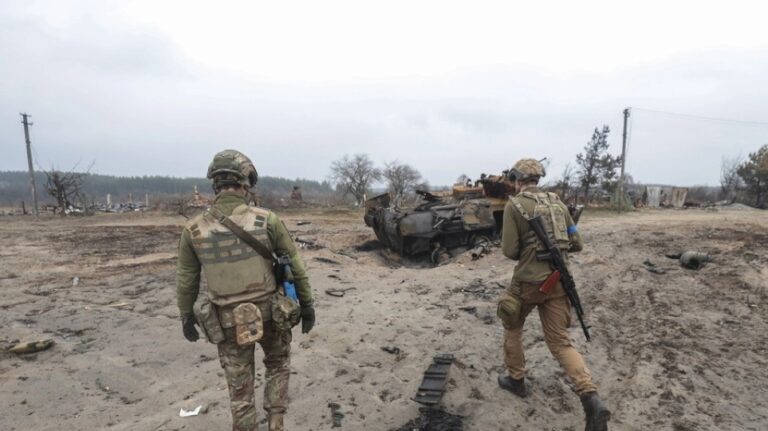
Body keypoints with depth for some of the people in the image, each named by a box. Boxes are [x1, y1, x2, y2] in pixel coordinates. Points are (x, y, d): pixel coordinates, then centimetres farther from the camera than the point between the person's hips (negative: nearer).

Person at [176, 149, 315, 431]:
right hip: (270, 312, -1)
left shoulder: (193, 229, -9)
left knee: (240, 389, 18)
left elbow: (186, 281, 3)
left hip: (229, 321, 1)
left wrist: (186, 316, 18)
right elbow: (295, 267, -7)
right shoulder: (267, 220, -14)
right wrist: (306, 304, 5)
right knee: (277, 365, 27)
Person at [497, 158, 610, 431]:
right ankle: (592, 400, -5)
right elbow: (576, 244, 13)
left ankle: (516, 380, 32)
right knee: (560, 342, 10)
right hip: (558, 281, 5)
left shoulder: (514, 205, -6)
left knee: (512, 326, 21)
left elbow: (509, 251, -10)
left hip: (529, 280, -5)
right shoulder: (557, 203, 11)